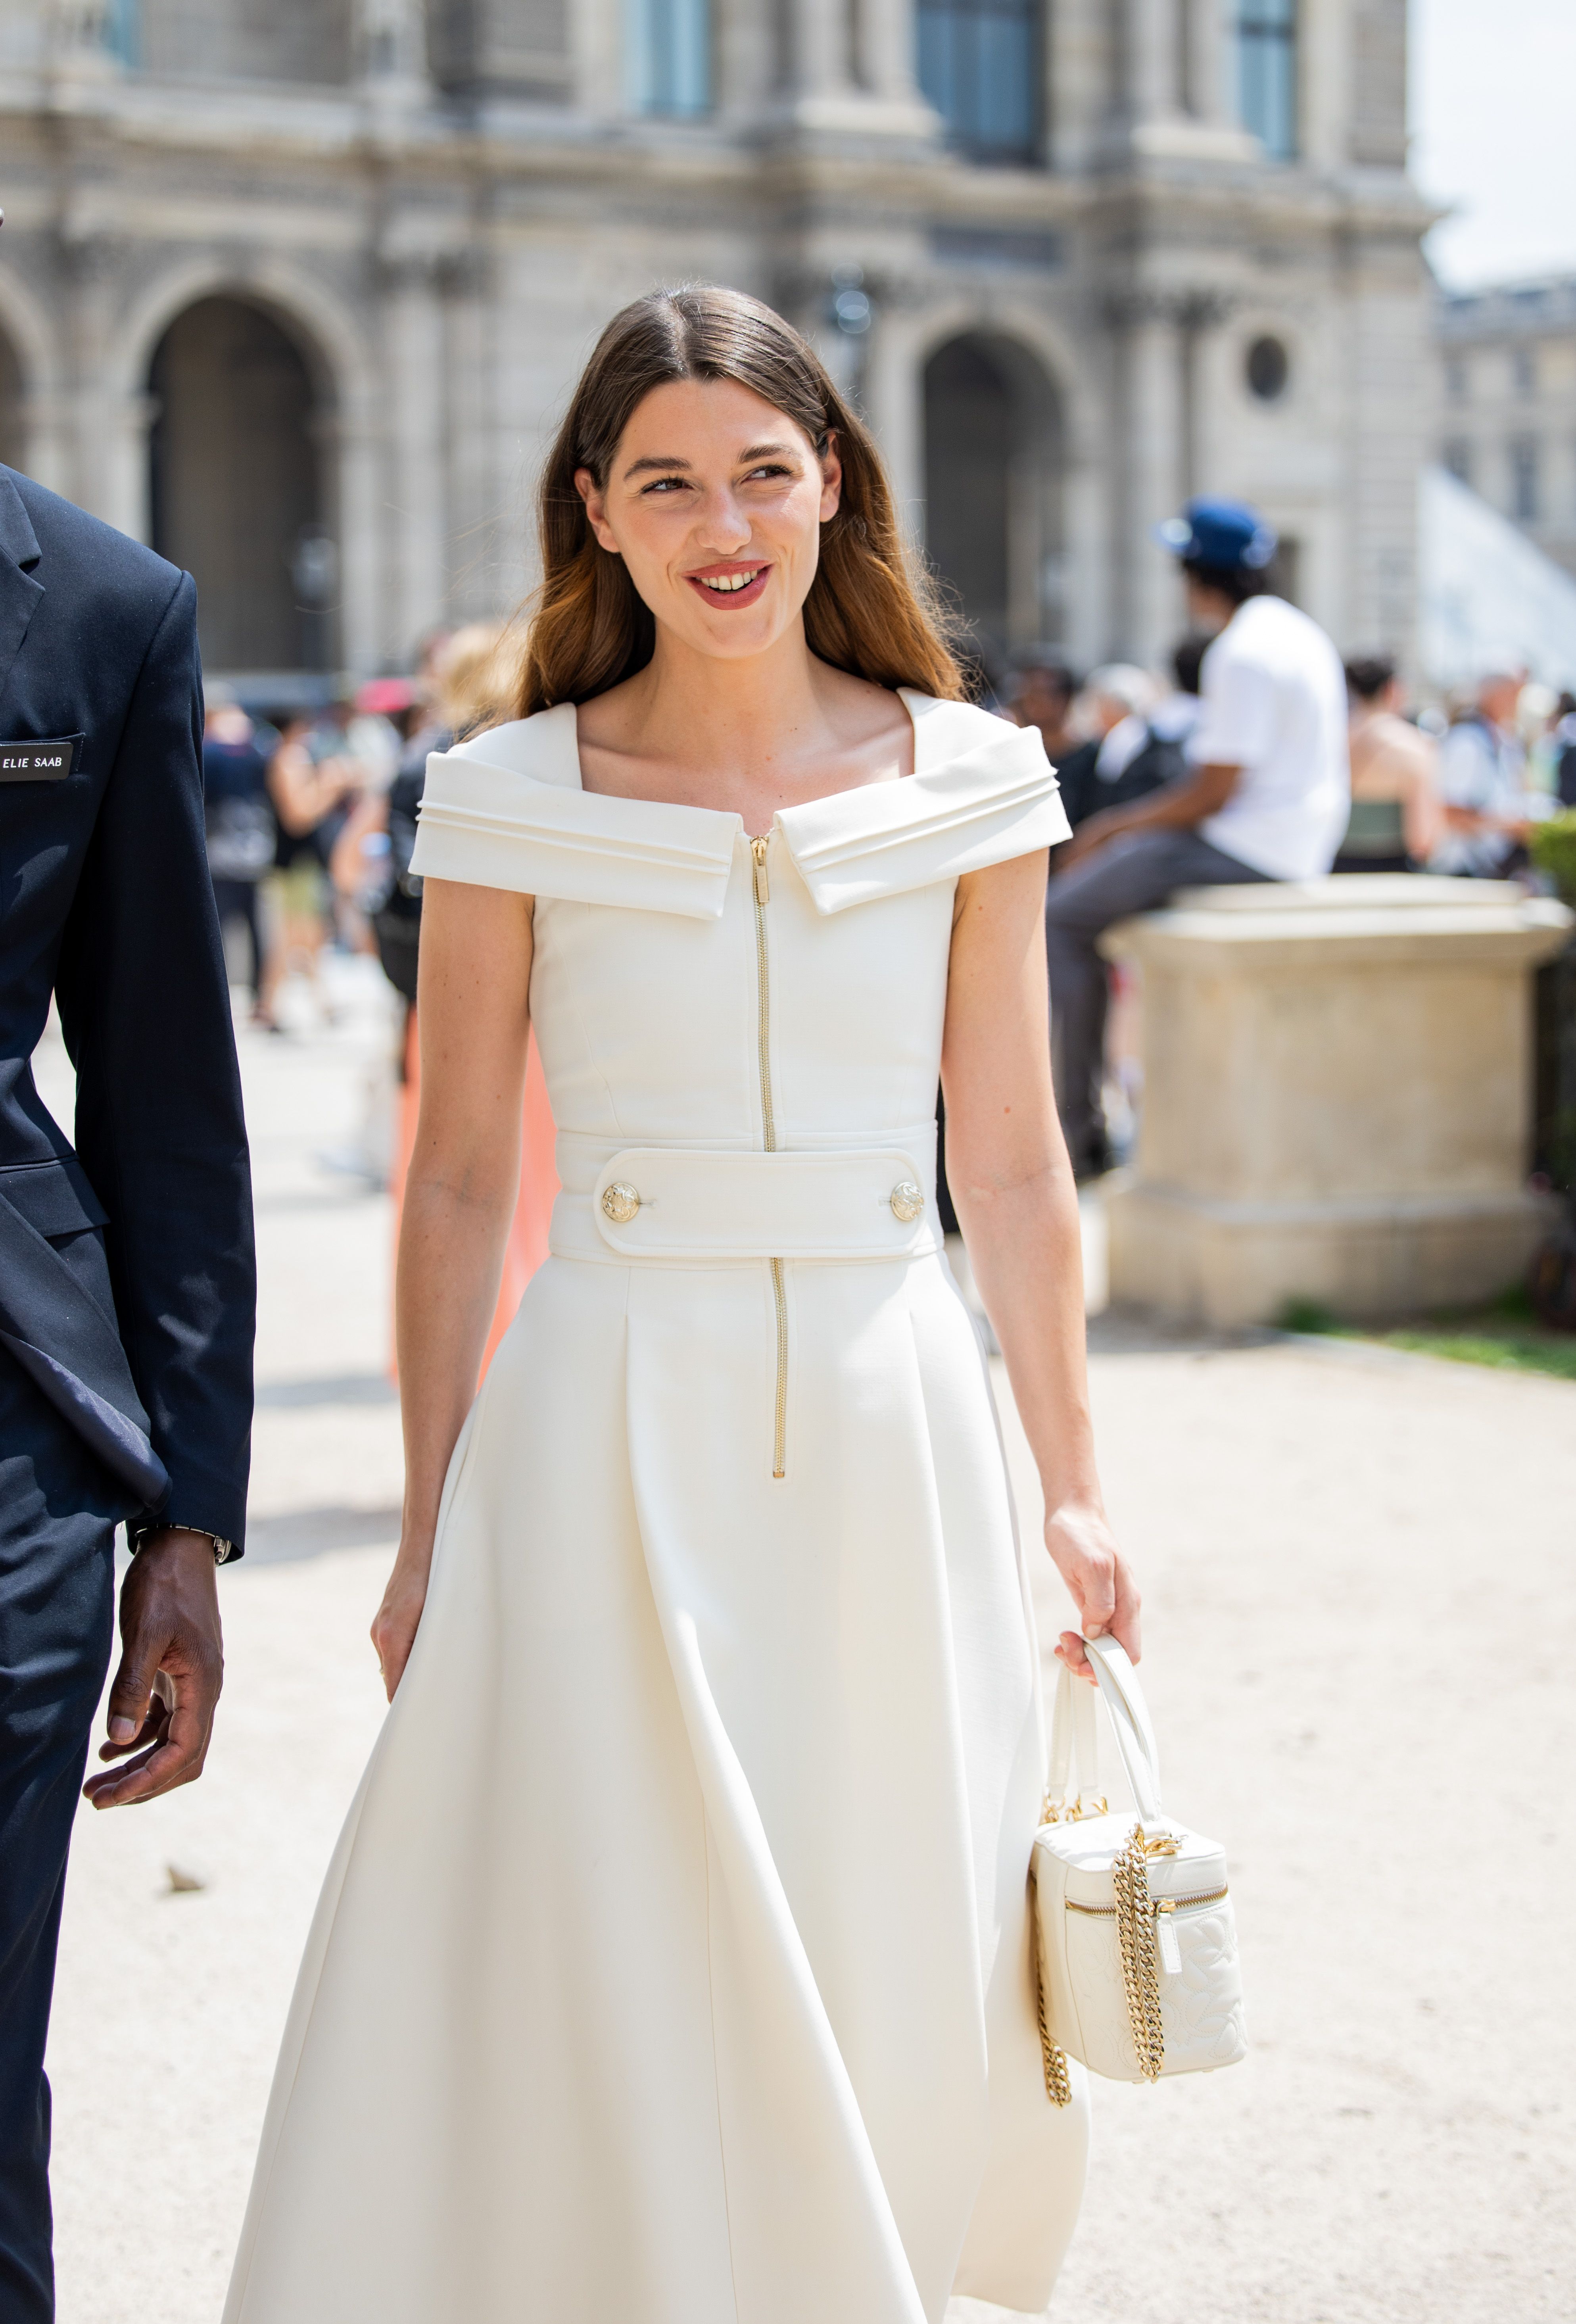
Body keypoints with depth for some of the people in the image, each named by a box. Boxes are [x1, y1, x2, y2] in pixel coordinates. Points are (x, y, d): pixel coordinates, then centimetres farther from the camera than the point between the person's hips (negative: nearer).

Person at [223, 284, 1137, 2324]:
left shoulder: (969, 781, 3)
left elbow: (1013, 1165, 7)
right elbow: (457, 1182, 3)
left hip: (886, 1424, 2)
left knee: (890, 1987, 9)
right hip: (609, 1442, -1)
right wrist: (429, 1530, 2)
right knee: (604, 1992, 0)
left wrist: (1072, 1489, 6)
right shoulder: (512, 801, -1)